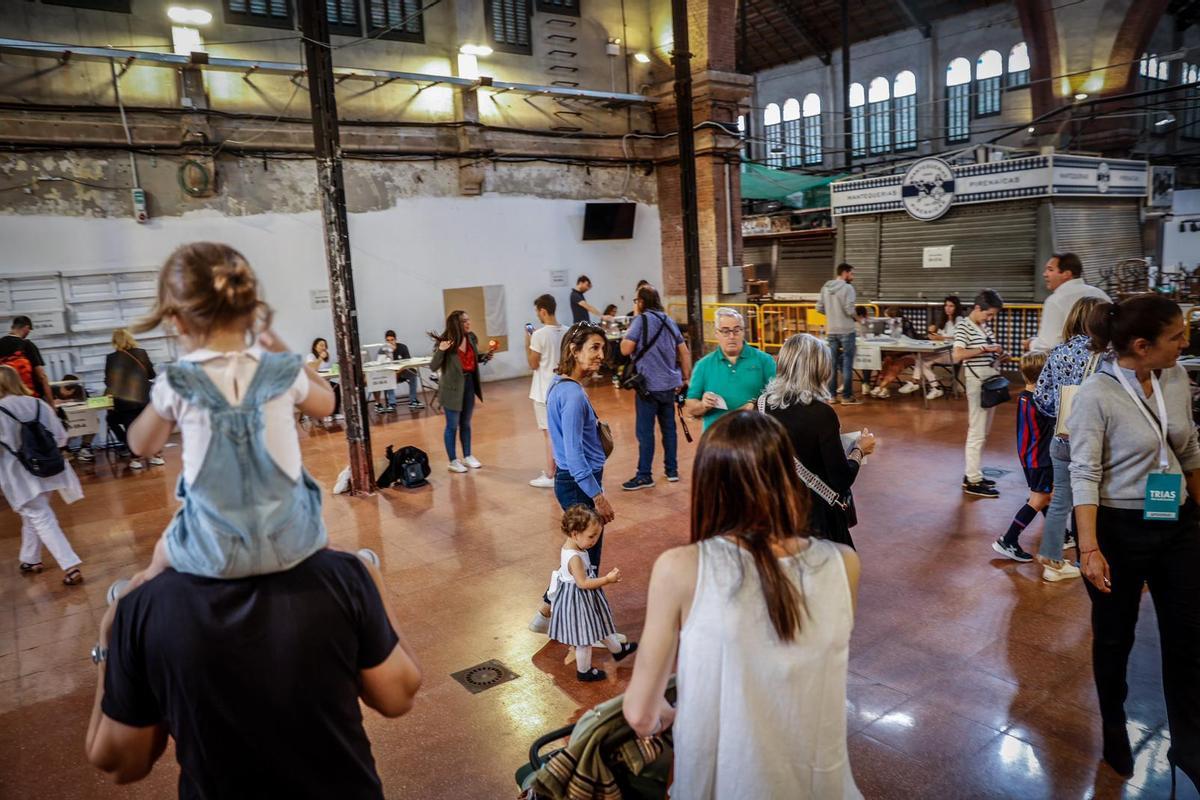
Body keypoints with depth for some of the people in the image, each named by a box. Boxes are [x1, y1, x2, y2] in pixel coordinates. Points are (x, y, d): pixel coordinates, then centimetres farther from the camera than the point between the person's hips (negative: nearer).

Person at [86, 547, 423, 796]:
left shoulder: (145, 608, -20)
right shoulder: (342, 575, -24)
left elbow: (119, 763, -6)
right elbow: (398, 697, -9)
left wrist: (107, 642, 3)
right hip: (347, 791, 0)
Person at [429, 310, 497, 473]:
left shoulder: (471, 338, 1)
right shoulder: (446, 341, -17)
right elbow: (433, 367, -18)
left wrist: (487, 355, -2)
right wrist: (440, 350, -32)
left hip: (469, 383, 6)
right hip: (453, 387, -6)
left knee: (466, 424, 18)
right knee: (452, 425, 5)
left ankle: (467, 456, 32)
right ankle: (453, 461, 17)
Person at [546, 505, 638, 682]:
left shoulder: (568, 547, -2)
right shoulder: (575, 557, -32)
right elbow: (583, 583, -29)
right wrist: (607, 579, -25)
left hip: (581, 598, 10)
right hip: (578, 600, -10)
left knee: (599, 625, 28)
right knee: (585, 637, 10)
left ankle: (618, 650, 48)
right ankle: (584, 671, 29)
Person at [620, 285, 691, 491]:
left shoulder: (642, 320, -10)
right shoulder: (669, 321, 11)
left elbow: (625, 349, -13)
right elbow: (685, 353, 11)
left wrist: (629, 330, 2)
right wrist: (685, 378, 18)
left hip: (648, 385, -7)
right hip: (670, 384, 7)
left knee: (645, 431, -1)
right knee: (669, 428, 14)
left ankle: (644, 475, 2)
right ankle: (672, 470, 21)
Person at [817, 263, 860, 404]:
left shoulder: (825, 287, 7)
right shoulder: (847, 288, -13)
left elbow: (819, 308, 8)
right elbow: (849, 310, -20)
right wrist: (856, 317, 0)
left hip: (831, 331, 6)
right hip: (846, 331, -6)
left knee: (832, 363, 10)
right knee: (847, 363, 0)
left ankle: (832, 394, 14)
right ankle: (847, 396, 3)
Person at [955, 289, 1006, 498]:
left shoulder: (985, 327, 12)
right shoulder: (964, 326, -11)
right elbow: (957, 355, -24)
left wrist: (998, 355, 3)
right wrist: (985, 349, -22)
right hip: (977, 382, -8)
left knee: (983, 432, 14)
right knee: (977, 432, -4)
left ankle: (973, 473, 24)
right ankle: (973, 481, 2)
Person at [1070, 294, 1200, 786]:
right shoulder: (1096, 395, -18)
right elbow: (1085, 474, -18)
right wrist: (1090, 548, -22)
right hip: (1120, 529, -5)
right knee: (1115, 637, 12)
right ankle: (1114, 731, 34)